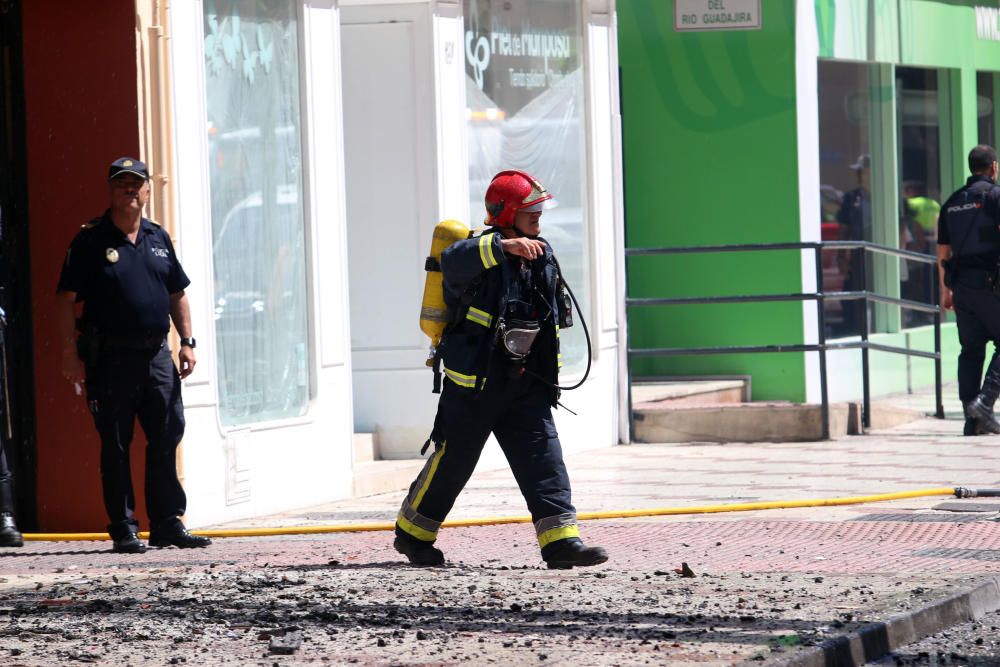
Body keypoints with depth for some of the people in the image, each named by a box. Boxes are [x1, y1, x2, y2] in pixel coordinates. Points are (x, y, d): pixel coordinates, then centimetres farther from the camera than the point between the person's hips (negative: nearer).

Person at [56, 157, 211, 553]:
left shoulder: (158, 239, 14)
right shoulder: (91, 241, -2)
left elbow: (177, 295, 20)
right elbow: (65, 299, -4)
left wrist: (187, 342, 10)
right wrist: (70, 353, -10)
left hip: (156, 353, 5)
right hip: (111, 357, -5)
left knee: (166, 438, 4)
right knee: (116, 445, -1)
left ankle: (167, 524, 11)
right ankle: (123, 529, 4)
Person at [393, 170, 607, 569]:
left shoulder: (542, 255, 9)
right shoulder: (484, 253, -14)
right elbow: (453, 260, -40)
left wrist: (547, 373, 25)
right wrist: (505, 246, -54)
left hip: (525, 385, 6)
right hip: (474, 382, -6)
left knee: (543, 457, -6)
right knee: (453, 461, 4)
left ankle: (560, 540, -12)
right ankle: (412, 533, 22)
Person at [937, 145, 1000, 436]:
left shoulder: (952, 203, 15)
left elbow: (943, 252, 17)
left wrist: (946, 289, 24)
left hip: (961, 283, 6)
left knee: (970, 350, 7)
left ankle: (972, 421, 4)